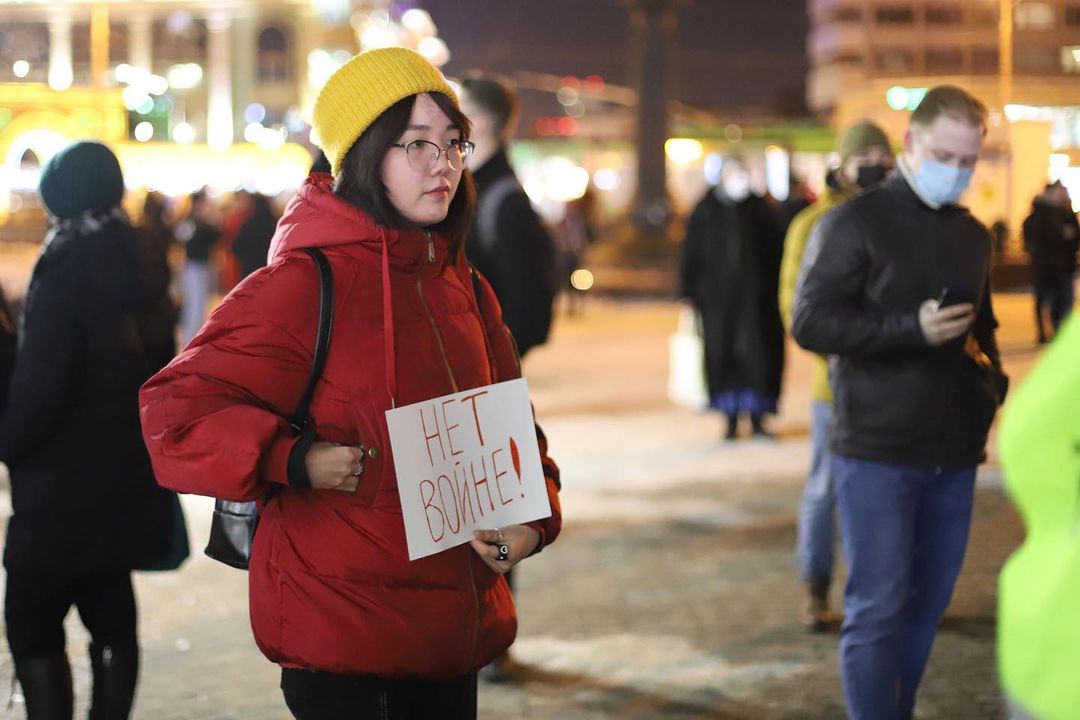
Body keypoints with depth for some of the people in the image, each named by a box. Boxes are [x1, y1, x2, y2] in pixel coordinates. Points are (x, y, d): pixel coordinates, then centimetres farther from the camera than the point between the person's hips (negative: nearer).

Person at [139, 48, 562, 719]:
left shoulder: (465, 288, 10)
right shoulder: (304, 284, -13)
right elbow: (176, 409, -15)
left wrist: (530, 518, -2)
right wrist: (296, 460, -25)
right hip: (336, 628, -7)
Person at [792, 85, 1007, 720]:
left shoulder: (974, 236, 14)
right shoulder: (854, 223, -6)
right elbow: (811, 322, -13)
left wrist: (993, 378, 6)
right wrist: (912, 329, -21)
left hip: (953, 452, 6)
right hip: (877, 450, -6)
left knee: (928, 604, 11)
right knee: (877, 609, -5)